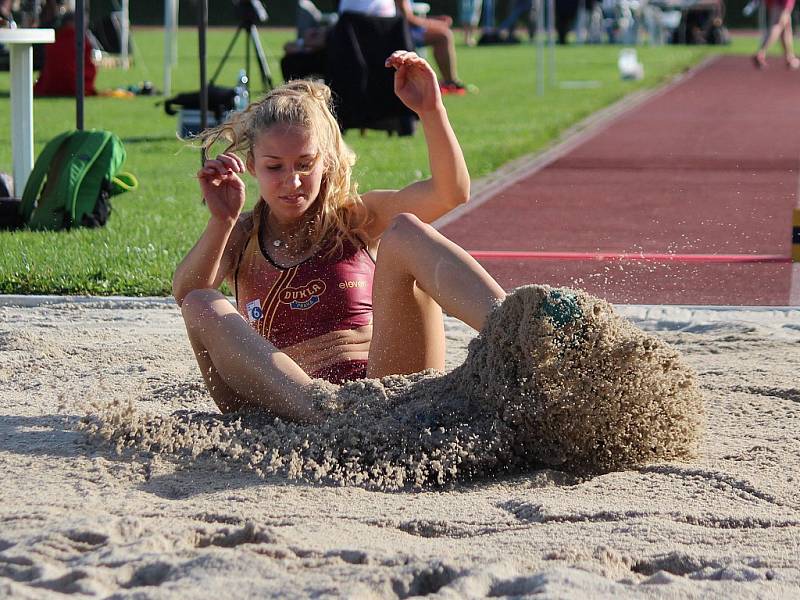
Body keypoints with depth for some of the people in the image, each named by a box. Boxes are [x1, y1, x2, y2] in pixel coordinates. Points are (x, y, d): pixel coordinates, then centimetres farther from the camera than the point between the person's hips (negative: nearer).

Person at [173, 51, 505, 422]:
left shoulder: (356, 219, 16)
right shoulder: (241, 237, 18)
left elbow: (452, 193, 0)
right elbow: (186, 293, -4)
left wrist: (430, 110, -12)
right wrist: (222, 221, -19)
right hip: (292, 405, 0)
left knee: (404, 230, -15)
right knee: (203, 306, -21)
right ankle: (321, 414, -50)